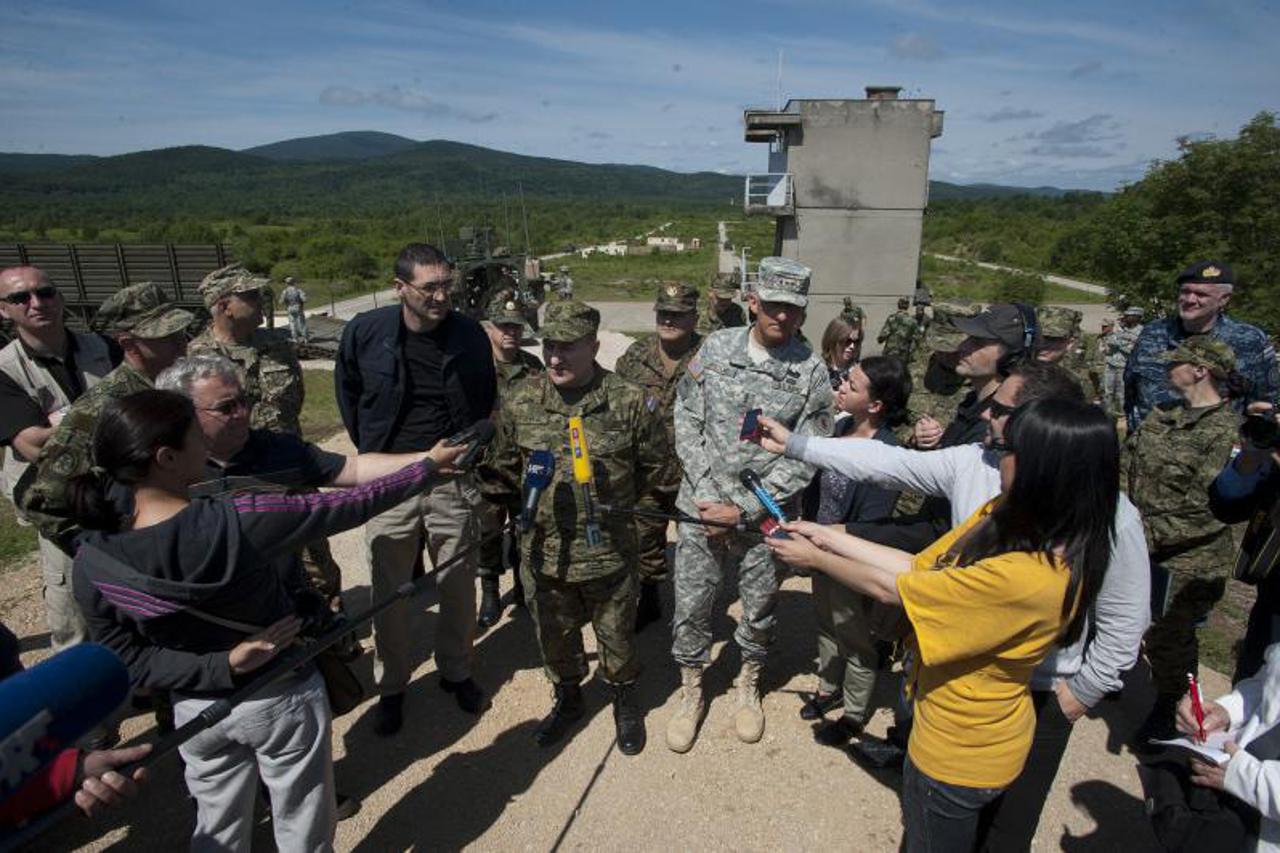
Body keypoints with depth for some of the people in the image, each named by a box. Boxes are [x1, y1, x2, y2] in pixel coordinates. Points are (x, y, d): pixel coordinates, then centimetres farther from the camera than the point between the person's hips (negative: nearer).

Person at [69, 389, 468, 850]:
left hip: (197, 711, 4)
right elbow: (350, 506, -20)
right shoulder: (240, 521, -31)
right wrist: (427, 467, -9)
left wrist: (222, 668, -13)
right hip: (282, 701, -4)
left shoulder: (93, 562, -17)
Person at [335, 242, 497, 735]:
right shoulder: (366, 332, -9)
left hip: (454, 481, 1)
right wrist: (372, 449, 11)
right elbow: (347, 392, 11)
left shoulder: (471, 336, -5)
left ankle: (456, 672, 35)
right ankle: (390, 686, 31)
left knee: (459, 588, 13)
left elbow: (486, 401, 12)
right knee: (388, 593, 9)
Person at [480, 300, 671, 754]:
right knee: (554, 636, 21)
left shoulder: (629, 401, -13)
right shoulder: (520, 401, -8)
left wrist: (615, 502, 6)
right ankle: (567, 698, 50)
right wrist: (534, 502, 7)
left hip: (609, 551, -2)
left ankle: (625, 700, 46)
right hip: (544, 550, 2)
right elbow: (502, 468, 8)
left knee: (617, 635, 18)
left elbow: (655, 464, 2)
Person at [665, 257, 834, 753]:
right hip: (701, 507, 1)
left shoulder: (811, 372, -7)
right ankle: (691, 694, 34)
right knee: (691, 607, 9)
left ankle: (748, 686, 44)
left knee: (759, 610, 16)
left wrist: (743, 509, -13)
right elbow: (686, 422, -1)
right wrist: (708, 494, -10)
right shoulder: (716, 347, -2)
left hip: (762, 514, 0)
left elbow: (804, 459, -9)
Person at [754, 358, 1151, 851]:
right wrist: (794, 444, -8)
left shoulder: (1111, 515, -22)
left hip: (1041, 698, -4)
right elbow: (884, 463, -8)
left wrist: (1082, 692, -7)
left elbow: (1124, 621, -12)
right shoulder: (972, 464, -11)